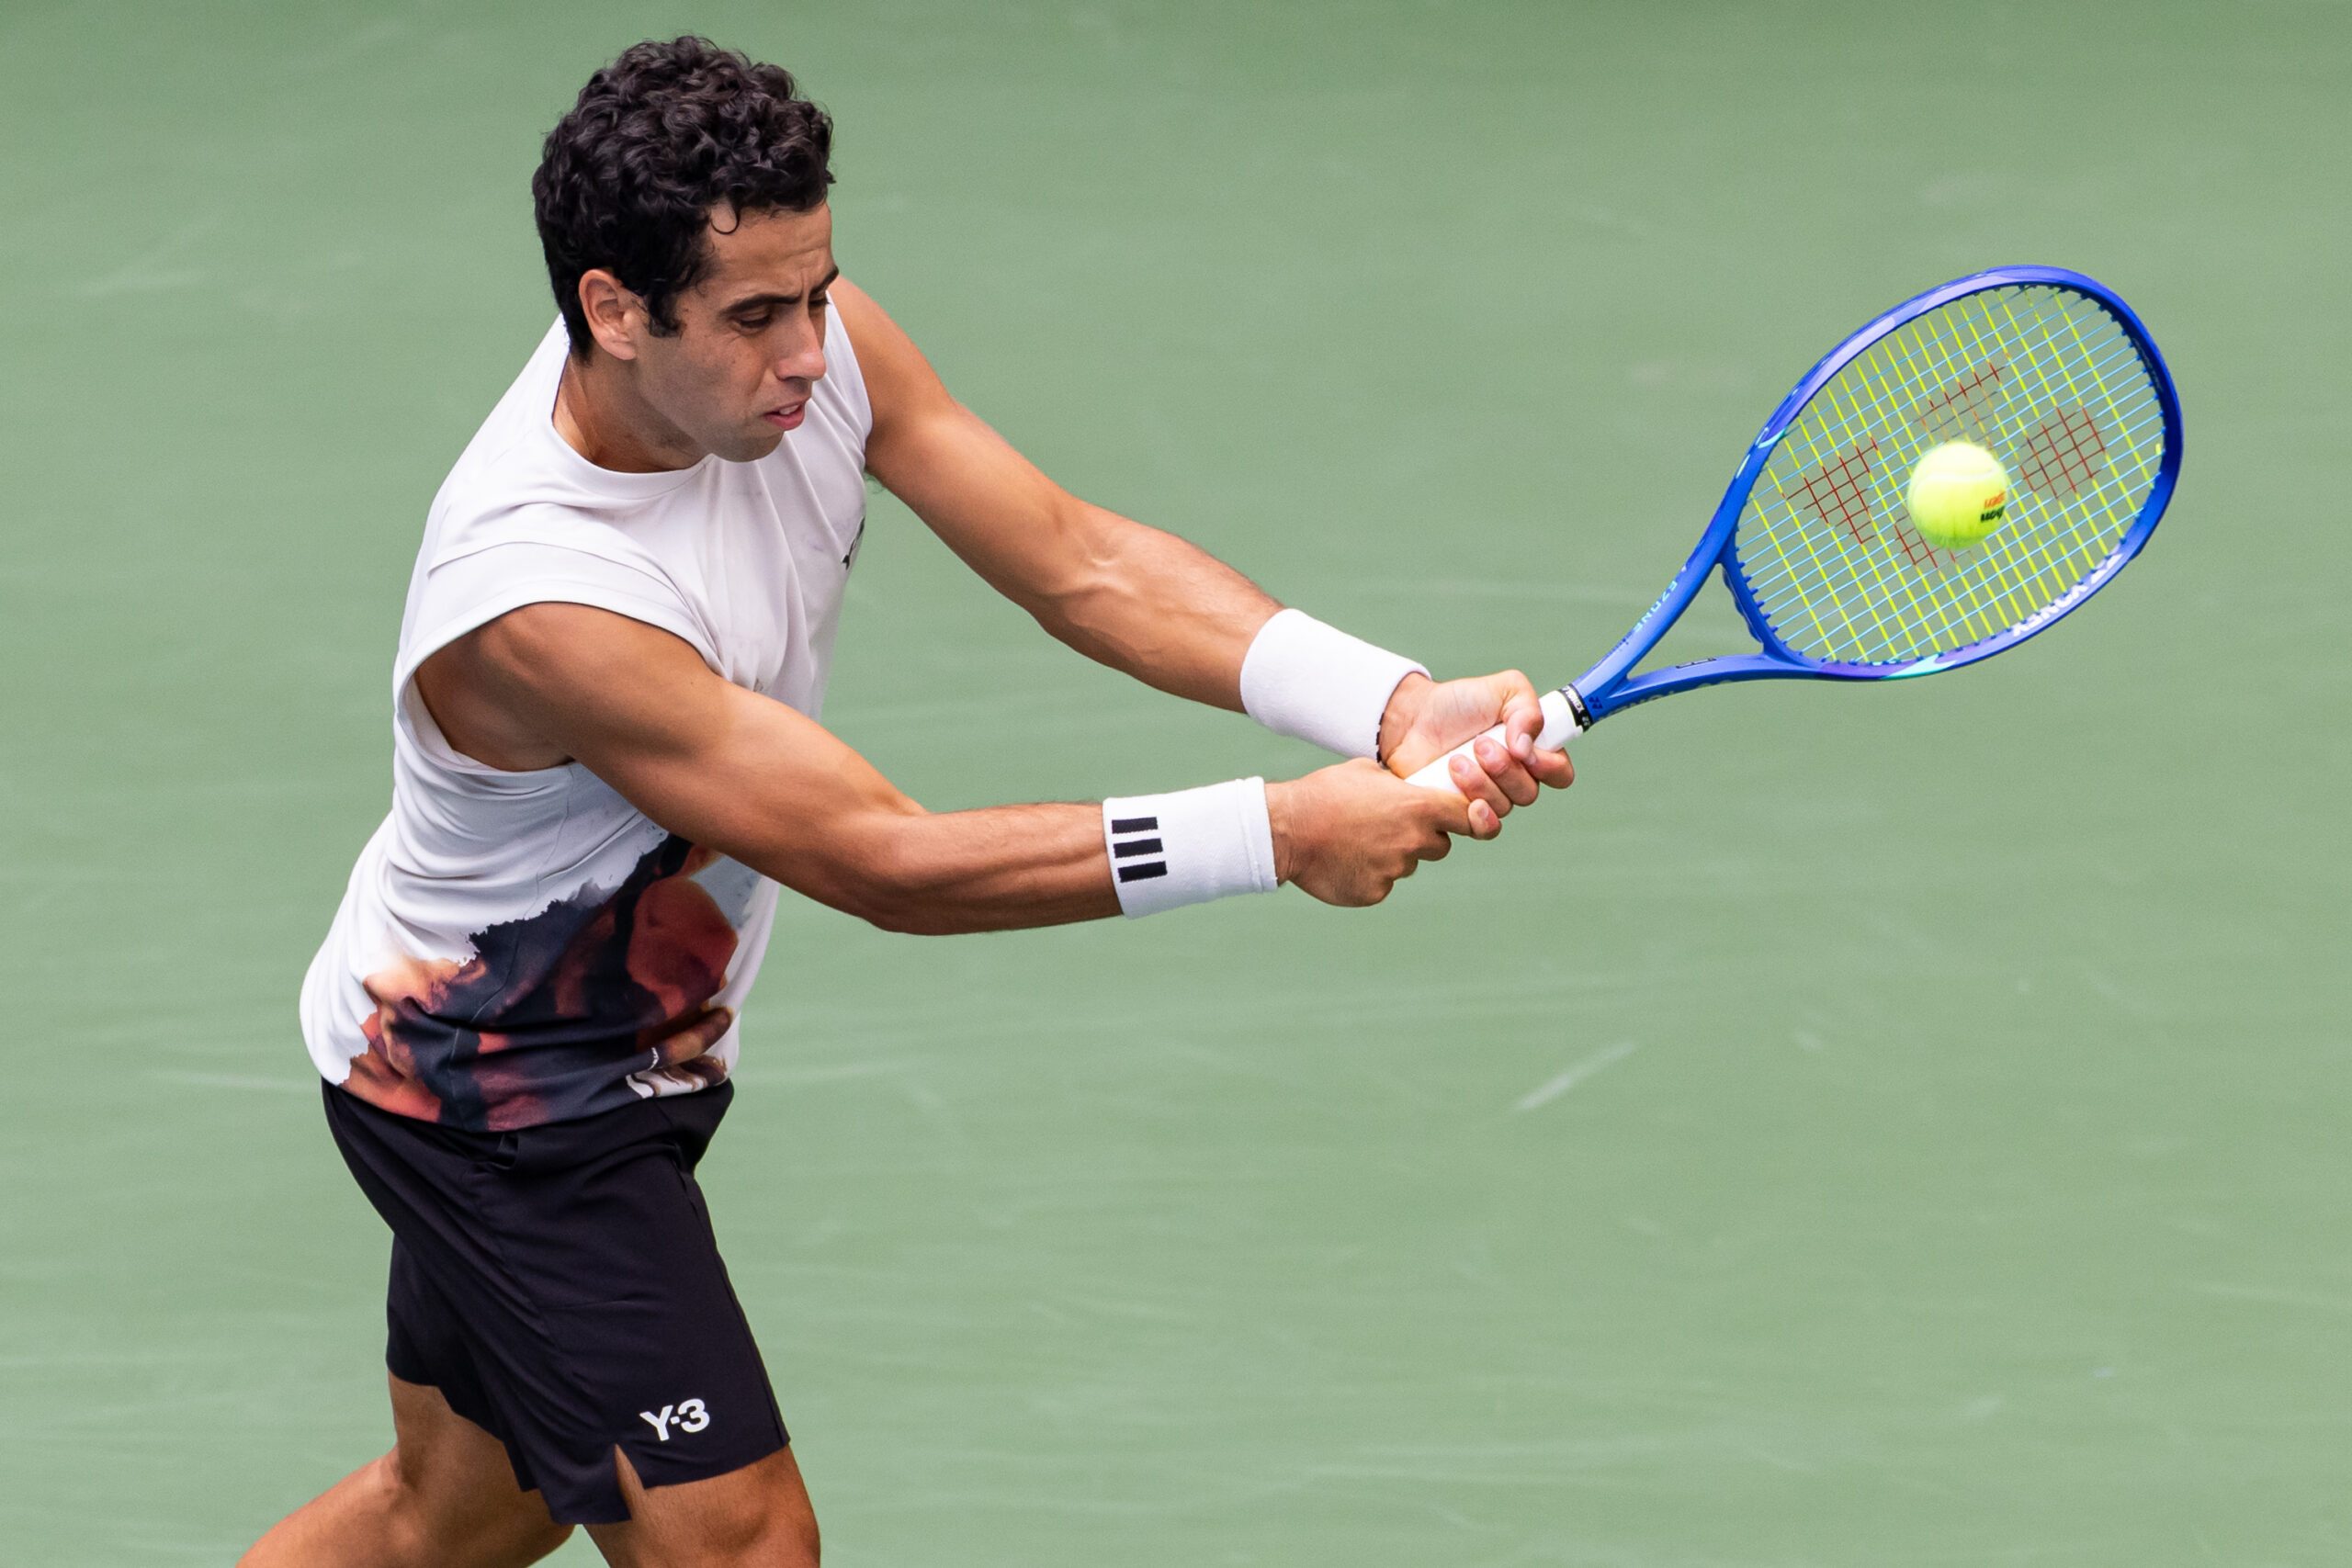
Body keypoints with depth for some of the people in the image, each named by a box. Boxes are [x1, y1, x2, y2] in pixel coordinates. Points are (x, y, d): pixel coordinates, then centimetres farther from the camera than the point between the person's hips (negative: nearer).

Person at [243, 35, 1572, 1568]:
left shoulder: (800, 340, -16)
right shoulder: (531, 597, -38)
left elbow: (1081, 560, -18)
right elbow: (884, 861, -35)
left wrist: (1389, 707, -33)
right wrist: (1274, 833, -38)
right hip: (502, 1104, -9)